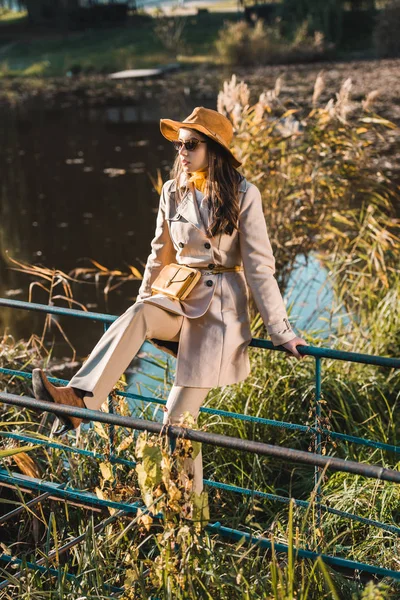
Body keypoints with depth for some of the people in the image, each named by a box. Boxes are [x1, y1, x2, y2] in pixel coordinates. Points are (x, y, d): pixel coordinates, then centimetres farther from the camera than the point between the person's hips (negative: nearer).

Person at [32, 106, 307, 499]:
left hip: (219, 308, -4)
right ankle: (80, 399, -45)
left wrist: (280, 331, -8)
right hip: (178, 298, 5)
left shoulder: (243, 195, -8)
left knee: (179, 417, -9)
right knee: (137, 315, -32)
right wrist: (145, 301, 22)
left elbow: (259, 266, -8)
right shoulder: (173, 192, 6)